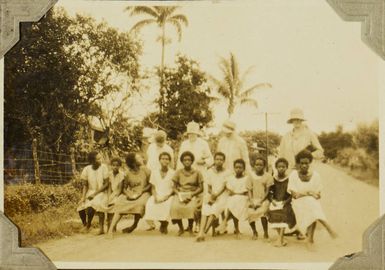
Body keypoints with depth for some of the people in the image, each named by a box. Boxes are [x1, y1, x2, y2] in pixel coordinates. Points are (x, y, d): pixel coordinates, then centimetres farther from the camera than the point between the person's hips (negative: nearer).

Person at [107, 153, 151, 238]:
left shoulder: (145, 170, -5)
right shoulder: (128, 173, -1)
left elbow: (150, 184, -4)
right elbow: (124, 187, 4)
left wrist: (140, 192, -16)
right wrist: (128, 194, -18)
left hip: (143, 193, -2)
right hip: (131, 194, 2)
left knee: (139, 203, -35)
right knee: (119, 204, -23)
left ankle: (134, 225, -10)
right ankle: (111, 229, -29)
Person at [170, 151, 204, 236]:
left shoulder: (197, 173, 6)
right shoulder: (178, 172, 9)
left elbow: (200, 188, 4)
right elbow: (174, 187, 8)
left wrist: (191, 195, -12)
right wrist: (180, 195, -11)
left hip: (193, 195, -1)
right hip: (180, 194, 1)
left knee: (192, 207, -34)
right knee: (175, 206, -30)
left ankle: (190, 228, -7)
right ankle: (181, 228, -4)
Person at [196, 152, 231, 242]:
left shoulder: (227, 172, 4)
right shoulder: (209, 172, 14)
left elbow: (224, 187, -5)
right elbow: (209, 188, 11)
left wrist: (216, 195, -19)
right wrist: (211, 195, -9)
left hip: (223, 196, -2)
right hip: (211, 195, 2)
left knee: (215, 208, -31)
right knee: (205, 208, -28)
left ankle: (203, 232, -41)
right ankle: (201, 232, -42)